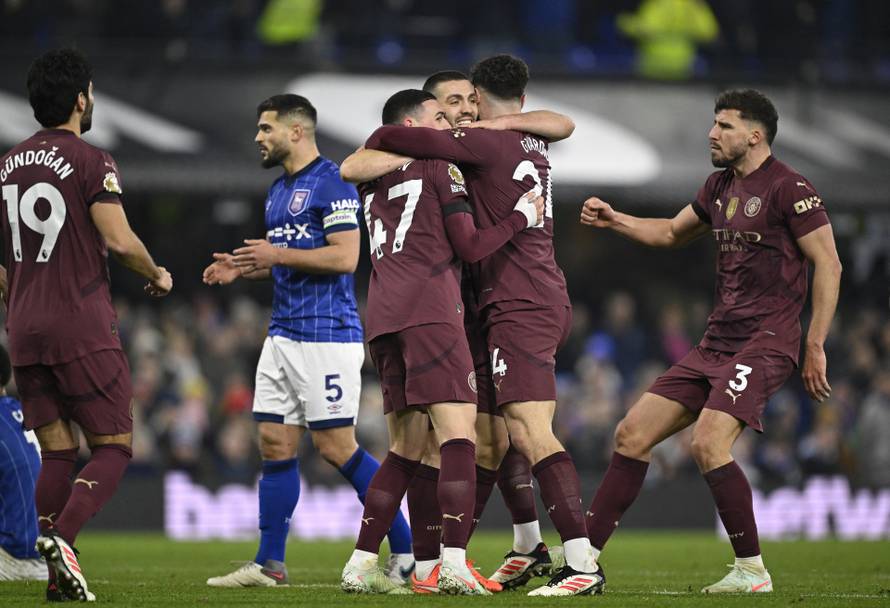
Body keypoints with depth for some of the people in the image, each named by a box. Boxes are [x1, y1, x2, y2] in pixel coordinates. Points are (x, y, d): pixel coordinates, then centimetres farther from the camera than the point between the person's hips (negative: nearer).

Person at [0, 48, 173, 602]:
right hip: (83, 328, -6)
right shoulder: (92, 162, -8)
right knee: (114, 447, 1)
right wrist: (158, 276, 3)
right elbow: (119, 240, -16)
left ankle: (59, 578, 0)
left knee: (57, 453, 9)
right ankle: (62, 536, -22)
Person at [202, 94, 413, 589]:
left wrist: (278, 254, -17)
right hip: (283, 334, 9)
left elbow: (345, 256, -19)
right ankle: (270, 564, 9)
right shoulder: (278, 190, 17)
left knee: (337, 446, -8)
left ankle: (407, 552, -1)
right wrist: (243, 269, 10)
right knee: (276, 444, 6)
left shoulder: (332, 182, -12)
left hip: (327, 334, -9)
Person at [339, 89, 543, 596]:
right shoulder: (439, 167, 4)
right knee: (459, 432, -12)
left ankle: (361, 564, 9)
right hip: (430, 311, -7)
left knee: (407, 447, 13)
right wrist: (522, 217, 11)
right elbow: (471, 247, 2)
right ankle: (454, 566, -25)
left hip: (382, 316, 7)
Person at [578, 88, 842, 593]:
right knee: (632, 434, 3)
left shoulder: (788, 188, -10)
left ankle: (752, 571, -11)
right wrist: (613, 220, 18)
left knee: (709, 445, -25)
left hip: (764, 344, -9)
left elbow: (828, 265, -11)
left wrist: (815, 347, -14)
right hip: (716, 343, 9)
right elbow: (673, 233, 33)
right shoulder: (721, 186, 16)